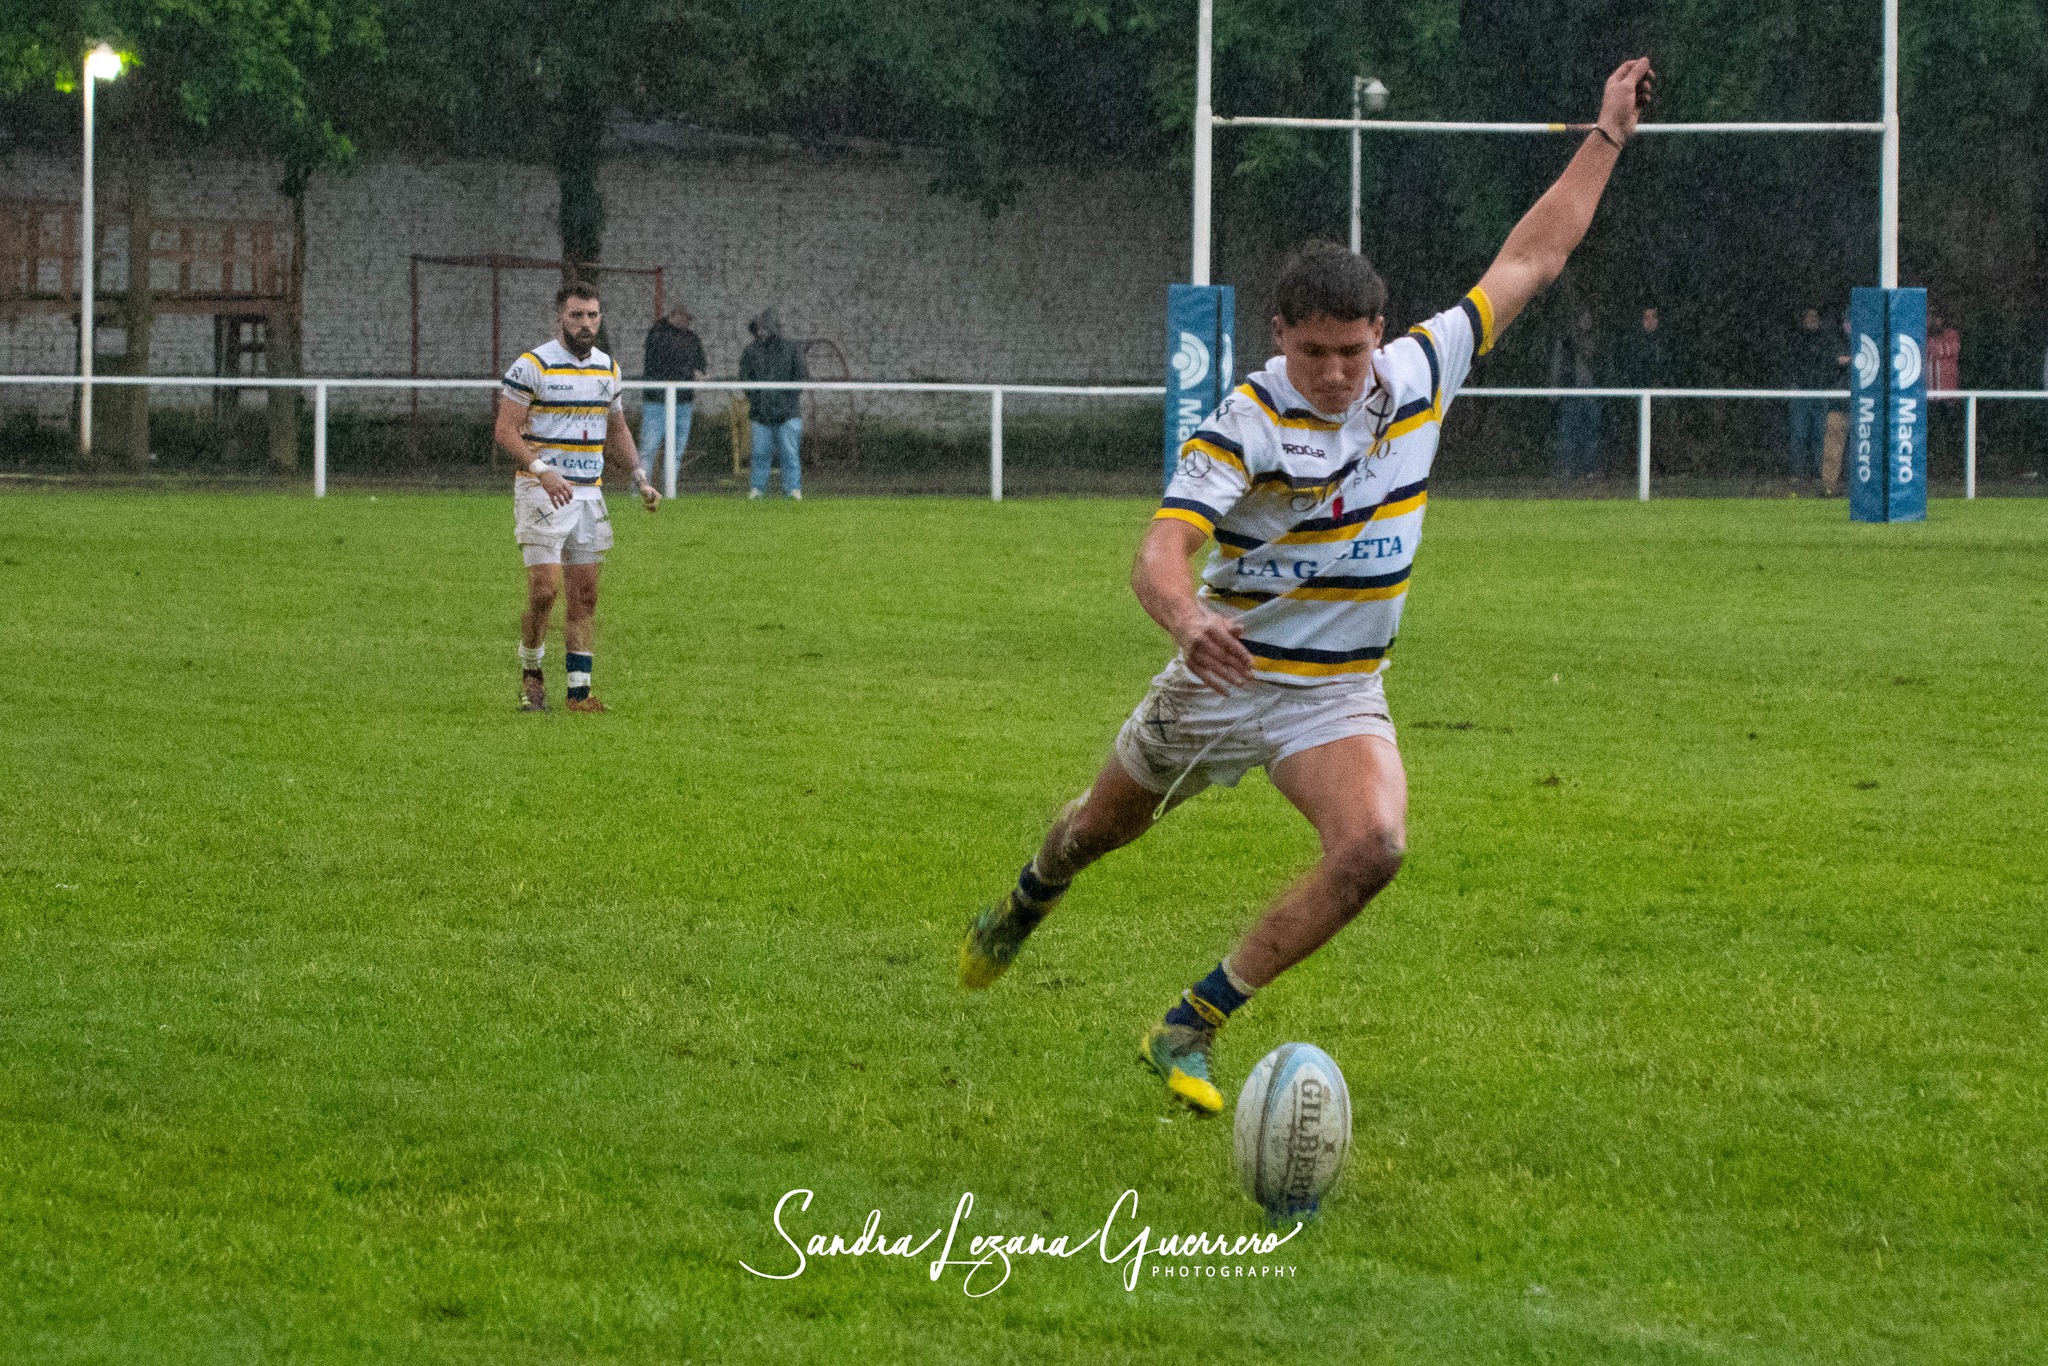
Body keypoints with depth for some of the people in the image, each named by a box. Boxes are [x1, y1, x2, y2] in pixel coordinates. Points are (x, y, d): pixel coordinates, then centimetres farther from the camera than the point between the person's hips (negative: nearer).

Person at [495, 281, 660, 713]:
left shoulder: (608, 368, 11)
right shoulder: (532, 365, -8)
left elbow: (617, 429, 23)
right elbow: (506, 430, -11)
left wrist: (640, 478, 11)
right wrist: (542, 470, -25)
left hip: (589, 494, 6)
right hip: (541, 494, -6)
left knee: (585, 593, 2)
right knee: (545, 589, -13)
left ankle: (579, 690, 5)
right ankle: (530, 674, 7)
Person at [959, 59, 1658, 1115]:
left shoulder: (1419, 372, -8)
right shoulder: (1245, 424, -22)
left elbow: (1530, 258, 3)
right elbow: (1162, 551, -34)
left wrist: (1608, 136, 2)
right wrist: (1184, 615, -57)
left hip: (1338, 694, 2)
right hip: (1224, 673, -2)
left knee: (1371, 848, -26)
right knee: (1102, 827, 20)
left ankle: (1189, 1029, -15)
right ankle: (1023, 909, 58)